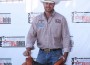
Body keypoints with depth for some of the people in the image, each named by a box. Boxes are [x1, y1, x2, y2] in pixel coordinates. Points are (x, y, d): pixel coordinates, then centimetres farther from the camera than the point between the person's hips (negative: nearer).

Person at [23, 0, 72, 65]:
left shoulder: (61, 19, -2)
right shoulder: (37, 19, 5)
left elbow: (66, 37, -2)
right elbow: (31, 35, 2)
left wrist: (65, 56, -8)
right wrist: (28, 48, -15)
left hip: (56, 53, -2)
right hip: (42, 53, 2)